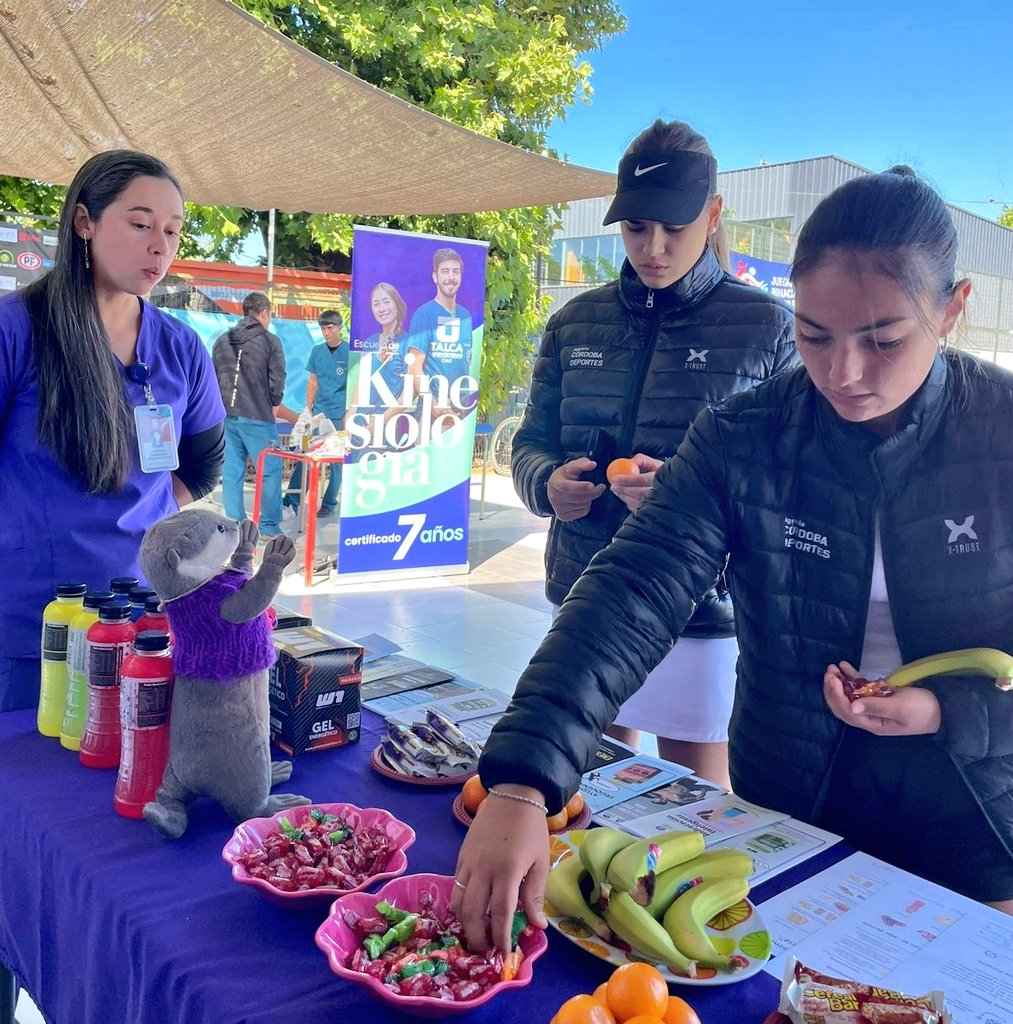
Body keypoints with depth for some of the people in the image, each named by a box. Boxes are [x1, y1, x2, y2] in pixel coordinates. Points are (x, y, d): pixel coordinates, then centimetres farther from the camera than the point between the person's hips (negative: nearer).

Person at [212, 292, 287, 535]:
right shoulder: (270, 340, -5)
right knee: (270, 470, 3)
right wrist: (273, 404, 10)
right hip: (257, 417, -6)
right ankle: (269, 526, 4)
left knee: (232, 471, 9)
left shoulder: (223, 341, 13)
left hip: (228, 416, 6)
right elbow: (277, 379, -6)